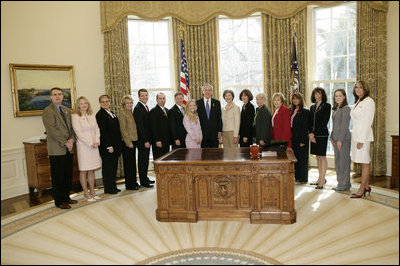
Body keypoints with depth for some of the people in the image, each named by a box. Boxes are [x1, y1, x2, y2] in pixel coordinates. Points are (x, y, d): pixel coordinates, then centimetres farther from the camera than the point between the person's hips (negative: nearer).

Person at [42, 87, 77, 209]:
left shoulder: (66, 110, 16)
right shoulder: (48, 111, -7)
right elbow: (52, 130, -14)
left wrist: (72, 139, -4)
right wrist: (65, 143, -15)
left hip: (68, 149, 7)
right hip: (56, 150, -7)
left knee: (68, 175, 12)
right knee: (58, 176, 1)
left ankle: (66, 197, 25)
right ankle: (59, 201, 12)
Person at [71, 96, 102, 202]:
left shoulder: (92, 115, 12)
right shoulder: (75, 116, -5)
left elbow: (97, 129, 10)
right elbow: (79, 133, -11)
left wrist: (97, 141, -5)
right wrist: (90, 144, -13)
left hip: (94, 146, 6)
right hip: (83, 146, -5)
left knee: (92, 170, 11)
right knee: (83, 170, 2)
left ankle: (92, 191, 19)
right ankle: (86, 193, 11)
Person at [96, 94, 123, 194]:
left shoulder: (112, 113, 15)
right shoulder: (100, 114, -11)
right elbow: (102, 131, -16)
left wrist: (119, 144, 13)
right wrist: (109, 146, -19)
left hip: (116, 145, 8)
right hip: (106, 146, -8)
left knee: (114, 166, 13)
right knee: (107, 167, 1)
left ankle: (113, 186, 23)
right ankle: (108, 188, 11)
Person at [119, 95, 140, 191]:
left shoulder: (131, 112, 15)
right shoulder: (122, 112, -9)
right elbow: (123, 129, -14)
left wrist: (134, 141, 12)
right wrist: (129, 142, -17)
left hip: (133, 141, 8)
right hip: (127, 142, -8)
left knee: (132, 162, 13)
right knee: (128, 163, -1)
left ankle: (133, 182, 21)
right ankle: (129, 184, 7)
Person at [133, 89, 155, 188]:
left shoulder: (146, 107, 13)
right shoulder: (138, 108, -15)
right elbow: (139, 126, -19)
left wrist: (148, 139, 13)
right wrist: (145, 141, -20)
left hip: (146, 139, 9)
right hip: (142, 140, -9)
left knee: (145, 159, 15)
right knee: (142, 160, -1)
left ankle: (145, 178, 26)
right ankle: (143, 181, 8)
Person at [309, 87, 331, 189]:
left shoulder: (327, 106, -3)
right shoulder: (312, 107, 16)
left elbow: (324, 122, -10)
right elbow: (310, 122, 13)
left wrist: (314, 134, -12)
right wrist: (310, 133, -3)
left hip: (322, 134, -6)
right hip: (314, 135, 6)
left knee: (322, 157, -4)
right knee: (318, 157, 11)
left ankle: (322, 180, -1)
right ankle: (320, 178, 19)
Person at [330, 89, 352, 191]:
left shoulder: (346, 108, -10)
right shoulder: (336, 109, 16)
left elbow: (345, 125, -15)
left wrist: (340, 140, -18)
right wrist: (332, 137, 13)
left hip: (343, 139, -9)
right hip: (336, 139, 9)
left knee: (344, 161, -3)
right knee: (337, 161, 12)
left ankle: (344, 185, 5)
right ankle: (340, 183, 20)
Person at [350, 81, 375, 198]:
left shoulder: (369, 101, -9)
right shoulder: (358, 102, 17)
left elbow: (367, 122, -15)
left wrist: (361, 140, -18)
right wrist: (356, 138, 11)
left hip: (363, 136, -8)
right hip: (356, 135, 8)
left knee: (365, 163, -3)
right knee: (363, 163, 12)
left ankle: (361, 190, 2)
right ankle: (367, 187, 21)